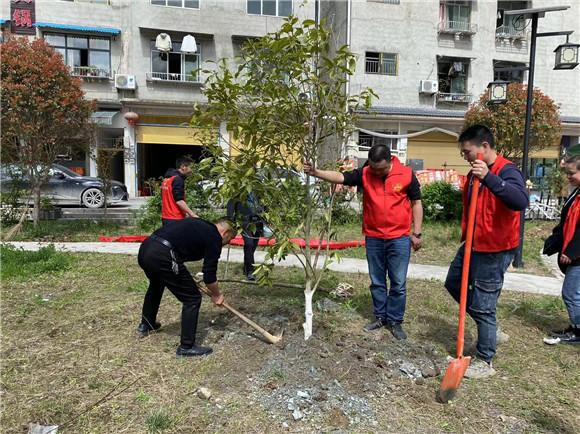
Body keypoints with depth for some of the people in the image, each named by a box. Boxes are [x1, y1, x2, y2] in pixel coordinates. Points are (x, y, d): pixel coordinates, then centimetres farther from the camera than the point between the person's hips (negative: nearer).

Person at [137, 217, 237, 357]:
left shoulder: (200, 225, 23)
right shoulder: (214, 238, 0)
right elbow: (209, 275, 1)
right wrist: (216, 295, 20)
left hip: (145, 248, 10)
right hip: (162, 257, -9)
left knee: (155, 285, 37)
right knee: (192, 299, 5)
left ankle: (145, 325, 54)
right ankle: (186, 347, 14)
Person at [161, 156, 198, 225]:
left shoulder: (166, 178, 14)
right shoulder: (178, 180, -15)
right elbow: (179, 201, -23)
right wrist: (193, 214, -24)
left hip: (166, 218, 10)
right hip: (175, 219, -10)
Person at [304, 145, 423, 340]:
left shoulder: (407, 174, -6)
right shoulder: (364, 174, -3)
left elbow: (416, 203, 1)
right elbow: (340, 177, -12)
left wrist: (416, 233, 0)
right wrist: (316, 172, -29)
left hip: (399, 238, -2)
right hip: (373, 238, 2)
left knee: (398, 283, 4)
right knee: (377, 282, 13)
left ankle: (395, 321, 21)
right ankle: (380, 316, 30)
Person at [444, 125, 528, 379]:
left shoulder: (507, 171, -19)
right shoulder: (475, 172, 8)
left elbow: (520, 201, -38)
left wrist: (488, 178, -47)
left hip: (494, 250, -9)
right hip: (473, 245, 10)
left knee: (482, 306, -1)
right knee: (453, 283, 21)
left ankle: (485, 362, 17)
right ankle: (488, 326, 37)